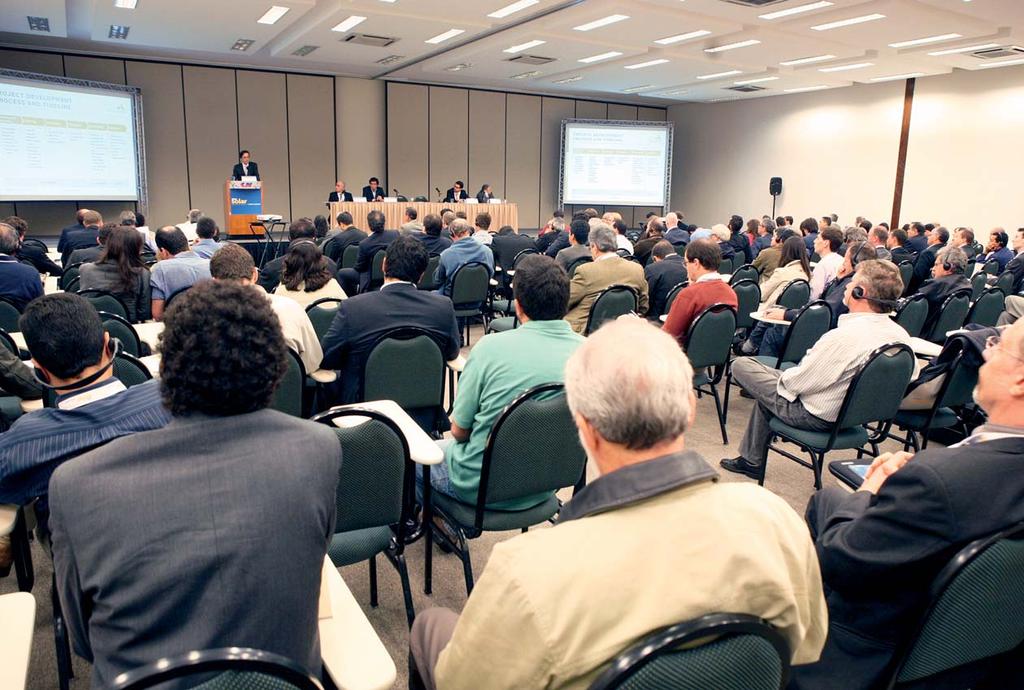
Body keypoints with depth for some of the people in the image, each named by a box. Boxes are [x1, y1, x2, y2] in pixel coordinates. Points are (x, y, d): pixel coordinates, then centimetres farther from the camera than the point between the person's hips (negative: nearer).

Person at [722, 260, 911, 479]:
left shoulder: (845, 336, -34)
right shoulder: (901, 335, -9)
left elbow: (796, 383, -25)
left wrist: (783, 377, 0)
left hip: (816, 417, -8)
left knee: (741, 365, 2)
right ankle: (750, 459, 38)